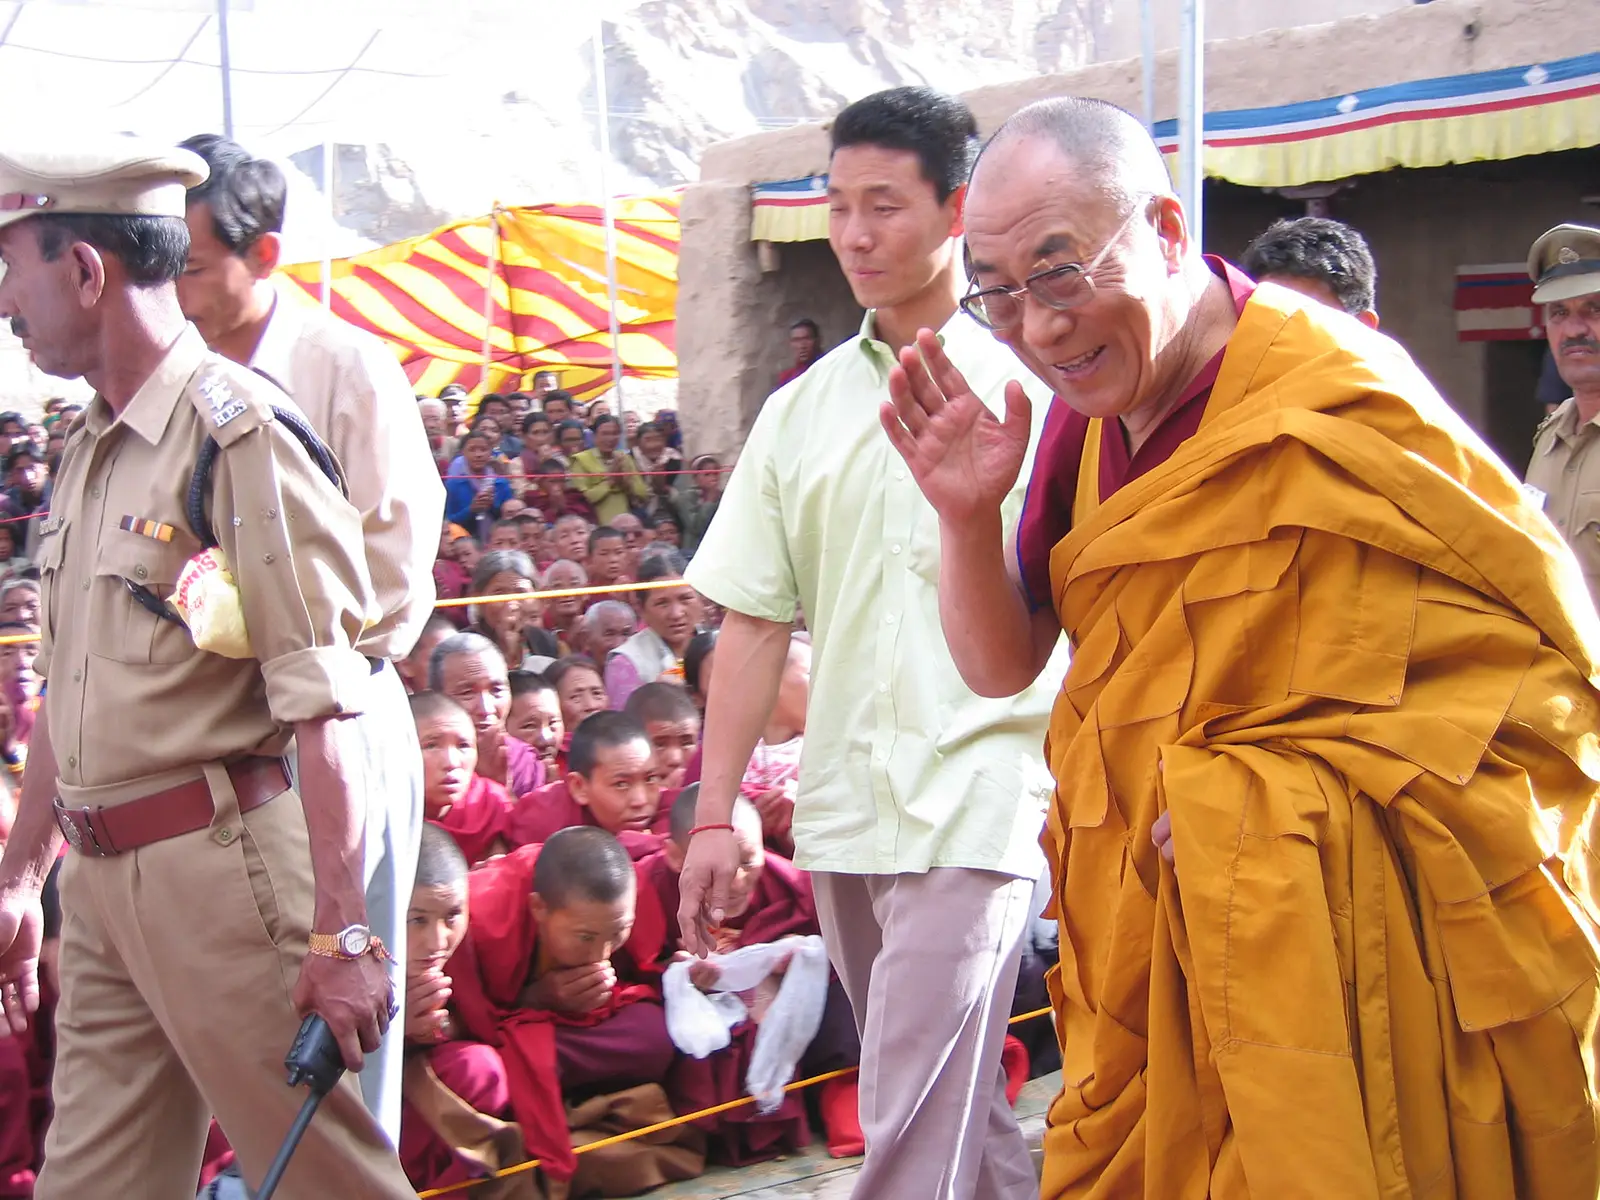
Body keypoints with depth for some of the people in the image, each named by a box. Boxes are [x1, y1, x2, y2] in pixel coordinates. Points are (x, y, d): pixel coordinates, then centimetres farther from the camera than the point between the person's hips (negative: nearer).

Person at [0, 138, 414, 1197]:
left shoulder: (236, 430, -14)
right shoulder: (91, 447, 13)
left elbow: (323, 706, -19)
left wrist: (339, 933, -21)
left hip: (216, 866, -8)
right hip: (102, 877, 8)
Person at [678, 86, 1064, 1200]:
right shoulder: (802, 410, 9)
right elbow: (755, 620, 8)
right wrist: (716, 813, 4)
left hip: (974, 803, -5)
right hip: (842, 810, 5)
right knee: (956, 1103, 18)